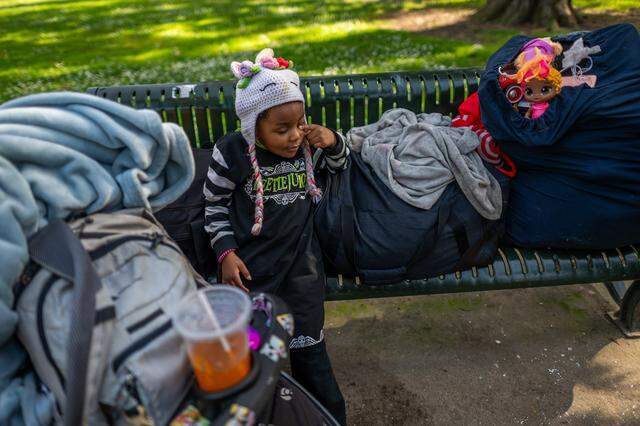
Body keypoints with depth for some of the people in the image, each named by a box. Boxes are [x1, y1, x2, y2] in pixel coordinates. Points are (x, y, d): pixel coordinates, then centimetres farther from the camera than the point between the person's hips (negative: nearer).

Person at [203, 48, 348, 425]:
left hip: (301, 259, 1)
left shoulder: (309, 143, -5)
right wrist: (226, 253, -6)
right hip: (249, 265, 0)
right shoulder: (232, 153, -10)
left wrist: (333, 142, -7)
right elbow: (215, 204, 3)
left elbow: (342, 165, 16)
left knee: (308, 348, 3)